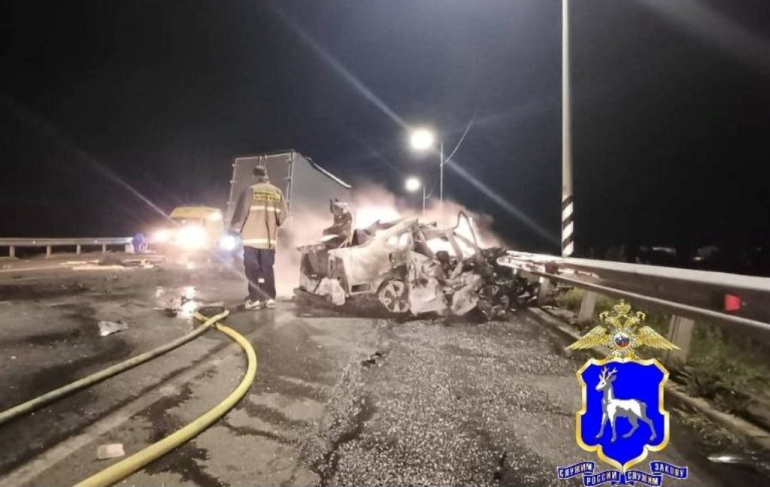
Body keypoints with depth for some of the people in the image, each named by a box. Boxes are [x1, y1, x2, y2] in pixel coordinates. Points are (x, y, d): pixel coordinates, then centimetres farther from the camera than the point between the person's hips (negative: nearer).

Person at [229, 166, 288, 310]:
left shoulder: (250, 191, -6)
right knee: (267, 268, 10)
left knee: (252, 269, 2)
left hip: (252, 237, -3)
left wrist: (235, 228, 9)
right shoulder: (277, 193, 6)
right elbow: (282, 216, 7)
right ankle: (270, 298, 10)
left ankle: (254, 299, 1)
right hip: (270, 238, 4)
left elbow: (241, 213, -6)